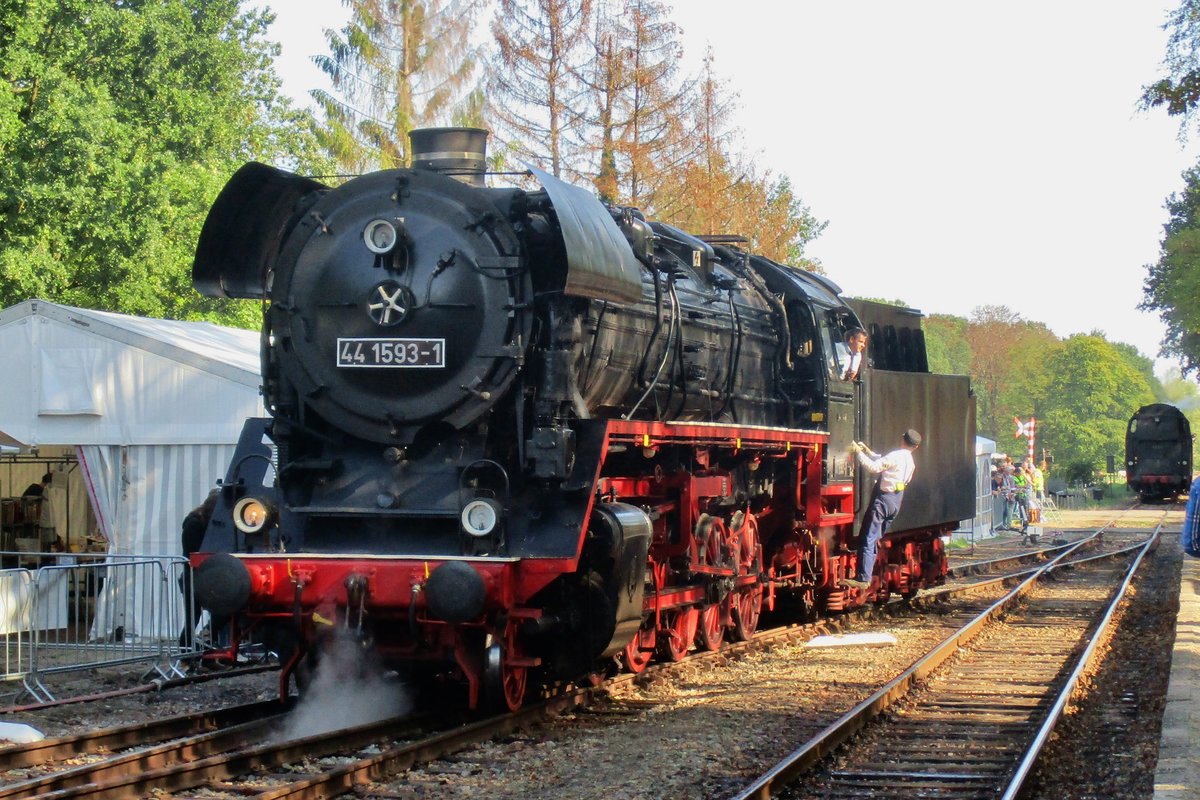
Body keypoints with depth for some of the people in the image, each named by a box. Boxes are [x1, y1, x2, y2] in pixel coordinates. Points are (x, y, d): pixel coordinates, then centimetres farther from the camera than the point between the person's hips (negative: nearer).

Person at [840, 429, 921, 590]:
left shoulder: (896, 456, -14)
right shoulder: (910, 462, 14)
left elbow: (875, 467, -22)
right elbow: (883, 461, 24)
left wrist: (859, 452, -13)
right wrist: (867, 451, 22)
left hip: (883, 499, -9)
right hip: (896, 502, 9)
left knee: (867, 540, -11)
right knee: (875, 540, 18)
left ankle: (863, 579, -19)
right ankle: (868, 574, 22)